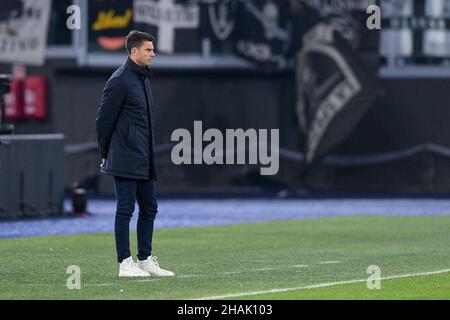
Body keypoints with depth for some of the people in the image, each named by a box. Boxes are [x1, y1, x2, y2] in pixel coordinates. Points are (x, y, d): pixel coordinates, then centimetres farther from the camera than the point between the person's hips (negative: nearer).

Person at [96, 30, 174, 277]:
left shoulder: (143, 78, 16)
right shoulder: (120, 80, -13)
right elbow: (104, 119, -11)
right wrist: (105, 154, -5)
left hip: (144, 160, 9)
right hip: (125, 160, -9)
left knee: (149, 208, 11)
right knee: (125, 209, -5)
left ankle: (145, 260, 19)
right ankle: (125, 264, -1)